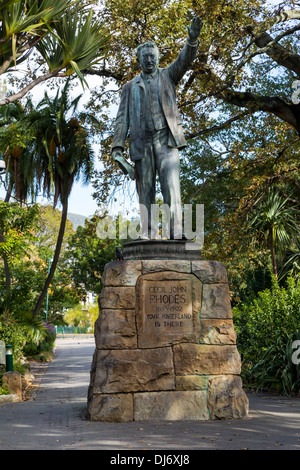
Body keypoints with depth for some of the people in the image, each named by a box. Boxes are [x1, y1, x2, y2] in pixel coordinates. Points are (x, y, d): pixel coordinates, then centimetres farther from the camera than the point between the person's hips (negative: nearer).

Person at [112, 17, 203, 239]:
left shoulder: (167, 75, 19)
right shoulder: (131, 87, 21)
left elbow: (185, 60, 0)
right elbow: (123, 118, 12)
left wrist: (193, 39, -21)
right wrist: (117, 148, -1)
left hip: (166, 139, -2)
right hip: (142, 143, 2)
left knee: (171, 186, -16)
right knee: (145, 192, -2)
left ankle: (176, 235, -25)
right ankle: (146, 237, -4)